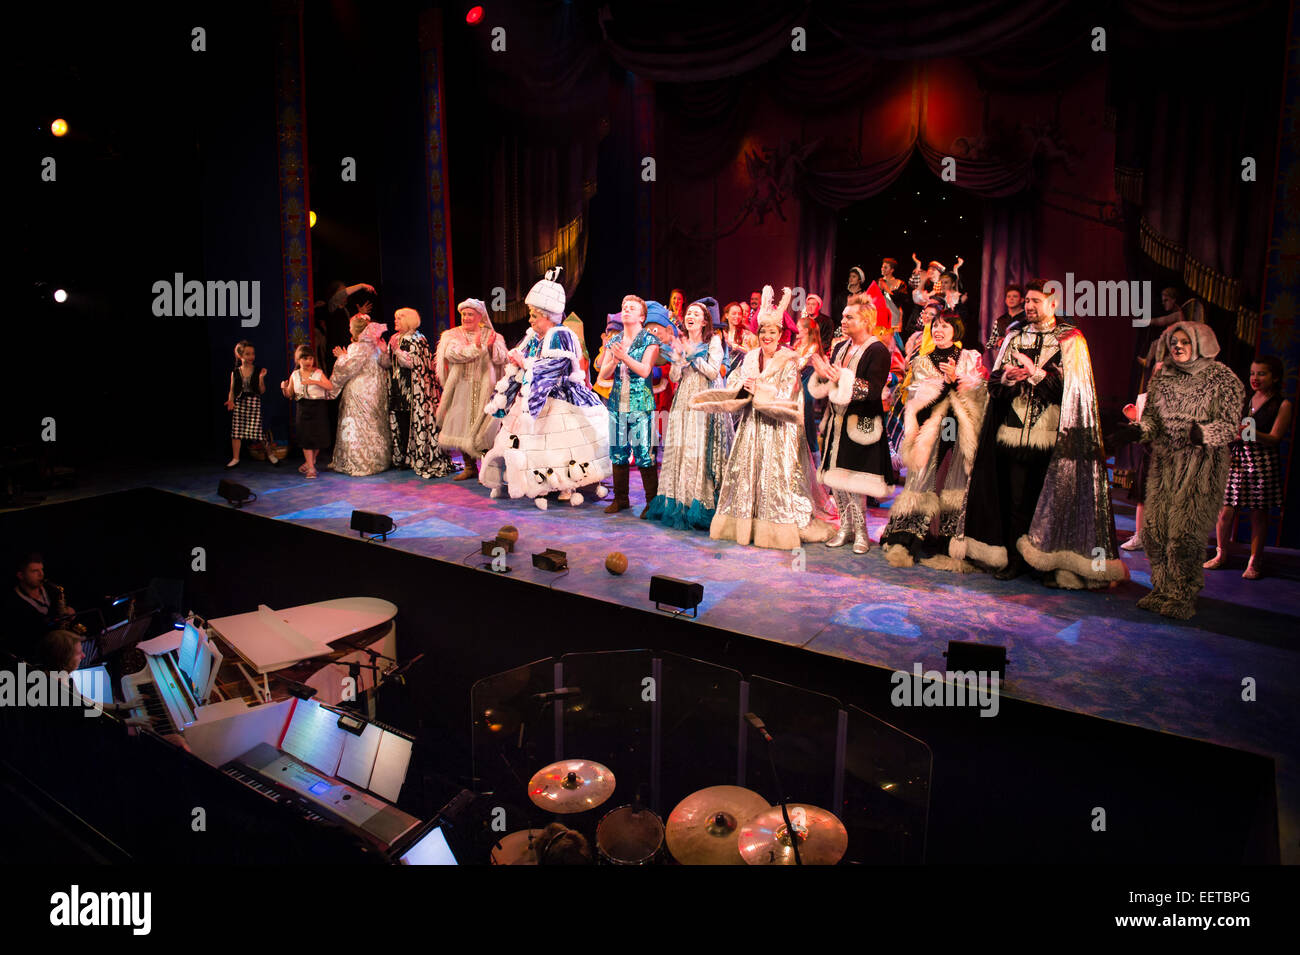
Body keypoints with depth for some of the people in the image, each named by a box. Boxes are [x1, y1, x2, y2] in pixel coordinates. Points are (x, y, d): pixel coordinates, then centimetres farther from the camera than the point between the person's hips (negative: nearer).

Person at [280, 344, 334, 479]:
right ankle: (311, 468, 4)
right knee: (306, 437, -2)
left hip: (318, 407, -1)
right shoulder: (294, 375, 6)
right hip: (303, 408, 1)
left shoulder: (318, 373, 0)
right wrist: (284, 388, -12)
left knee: (318, 436, 2)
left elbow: (331, 387, -12)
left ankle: (311, 461, 29)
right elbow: (289, 394, 9)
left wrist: (315, 382, -24)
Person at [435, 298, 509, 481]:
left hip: (485, 389, -2)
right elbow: (452, 354, -11)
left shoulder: (491, 336, 9)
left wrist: (492, 346, -25)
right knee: (462, 428, 3)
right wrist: (475, 347, -22)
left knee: (483, 431, -8)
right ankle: (470, 467, 14)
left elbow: (501, 359, -6)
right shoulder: (453, 335, 10)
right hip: (461, 389, 2)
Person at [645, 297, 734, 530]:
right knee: (681, 447, 0)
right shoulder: (680, 343, 13)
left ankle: (703, 506, -2)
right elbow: (674, 377, 6)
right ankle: (680, 503, 6)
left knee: (702, 449, -8)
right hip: (685, 401, 4)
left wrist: (693, 356, -11)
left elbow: (713, 373, -8)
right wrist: (678, 358, -10)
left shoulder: (714, 341, 1)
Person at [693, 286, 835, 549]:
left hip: (778, 427, -5)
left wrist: (759, 388, -16)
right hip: (752, 425, 5)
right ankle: (746, 525, 11)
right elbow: (742, 391, 11)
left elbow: (785, 396, -10)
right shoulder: (751, 358, 11)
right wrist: (744, 389, -10)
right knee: (747, 469, 2)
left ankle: (779, 529, -2)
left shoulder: (789, 360, -4)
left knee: (777, 474, -8)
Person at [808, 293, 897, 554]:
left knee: (852, 481, -5)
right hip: (837, 423, 7)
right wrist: (823, 375, -7)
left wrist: (841, 378, -24)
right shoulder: (840, 348, 13)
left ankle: (860, 533, 9)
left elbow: (873, 391, -18)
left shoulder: (878, 351, -8)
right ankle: (846, 527, 20)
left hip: (860, 425, -7)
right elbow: (827, 385, 15)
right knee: (835, 479, 7)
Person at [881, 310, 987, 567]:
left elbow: (980, 396, 4)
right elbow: (917, 399, 3)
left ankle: (953, 548, -5)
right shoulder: (922, 362, 16)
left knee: (956, 486, -8)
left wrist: (957, 379, -11)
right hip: (931, 431, 0)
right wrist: (945, 382, -10)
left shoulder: (971, 360, 14)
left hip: (960, 434, 0)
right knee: (924, 484, -9)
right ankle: (905, 543, -10)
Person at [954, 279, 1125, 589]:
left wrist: (1033, 370, -13)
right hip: (1014, 429, 3)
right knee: (1017, 498, 4)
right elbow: (994, 382, 10)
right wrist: (1007, 377, -11)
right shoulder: (1014, 337, 17)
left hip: (1052, 434, -3)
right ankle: (1015, 559, 13)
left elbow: (1070, 385, -7)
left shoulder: (1070, 340, 5)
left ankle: (1053, 563, 6)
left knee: (1051, 500, -3)